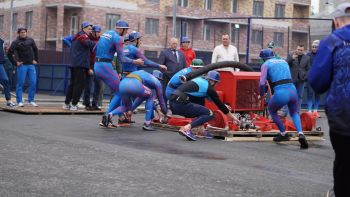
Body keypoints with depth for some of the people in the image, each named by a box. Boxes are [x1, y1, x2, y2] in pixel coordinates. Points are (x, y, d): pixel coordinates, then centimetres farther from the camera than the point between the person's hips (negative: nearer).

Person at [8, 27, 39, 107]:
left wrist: (35, 60, 12)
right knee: (20, 83, -1)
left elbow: (35, 50, 18)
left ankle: (31, 100, 11)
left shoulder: (30, 40, 7)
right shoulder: (16, 42, -3)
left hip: (31, 65, 4)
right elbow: (9, 53, -5)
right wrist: (15, 62, -10)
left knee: (33, 83, 1)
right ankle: (19, 101, 5)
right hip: (22, 65, -3)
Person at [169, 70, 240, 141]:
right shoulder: (209, 88, 1)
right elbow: (219, 103, 9)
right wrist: (232, 117, 21)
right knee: (209, 114, -2)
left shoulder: (199, 80, 23)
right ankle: (186, 128, -16)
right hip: (181, 104, -9)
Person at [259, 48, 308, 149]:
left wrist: (261, 95, 13)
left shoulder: (266, 65, 6)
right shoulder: (283, 61, 23)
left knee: (271, 110, 27)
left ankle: (283, 134, 33)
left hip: (280, 94, -4)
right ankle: (300, 134, 3)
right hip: (292, 91, 5)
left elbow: (262, 83, -5)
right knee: (294, 113, 29)